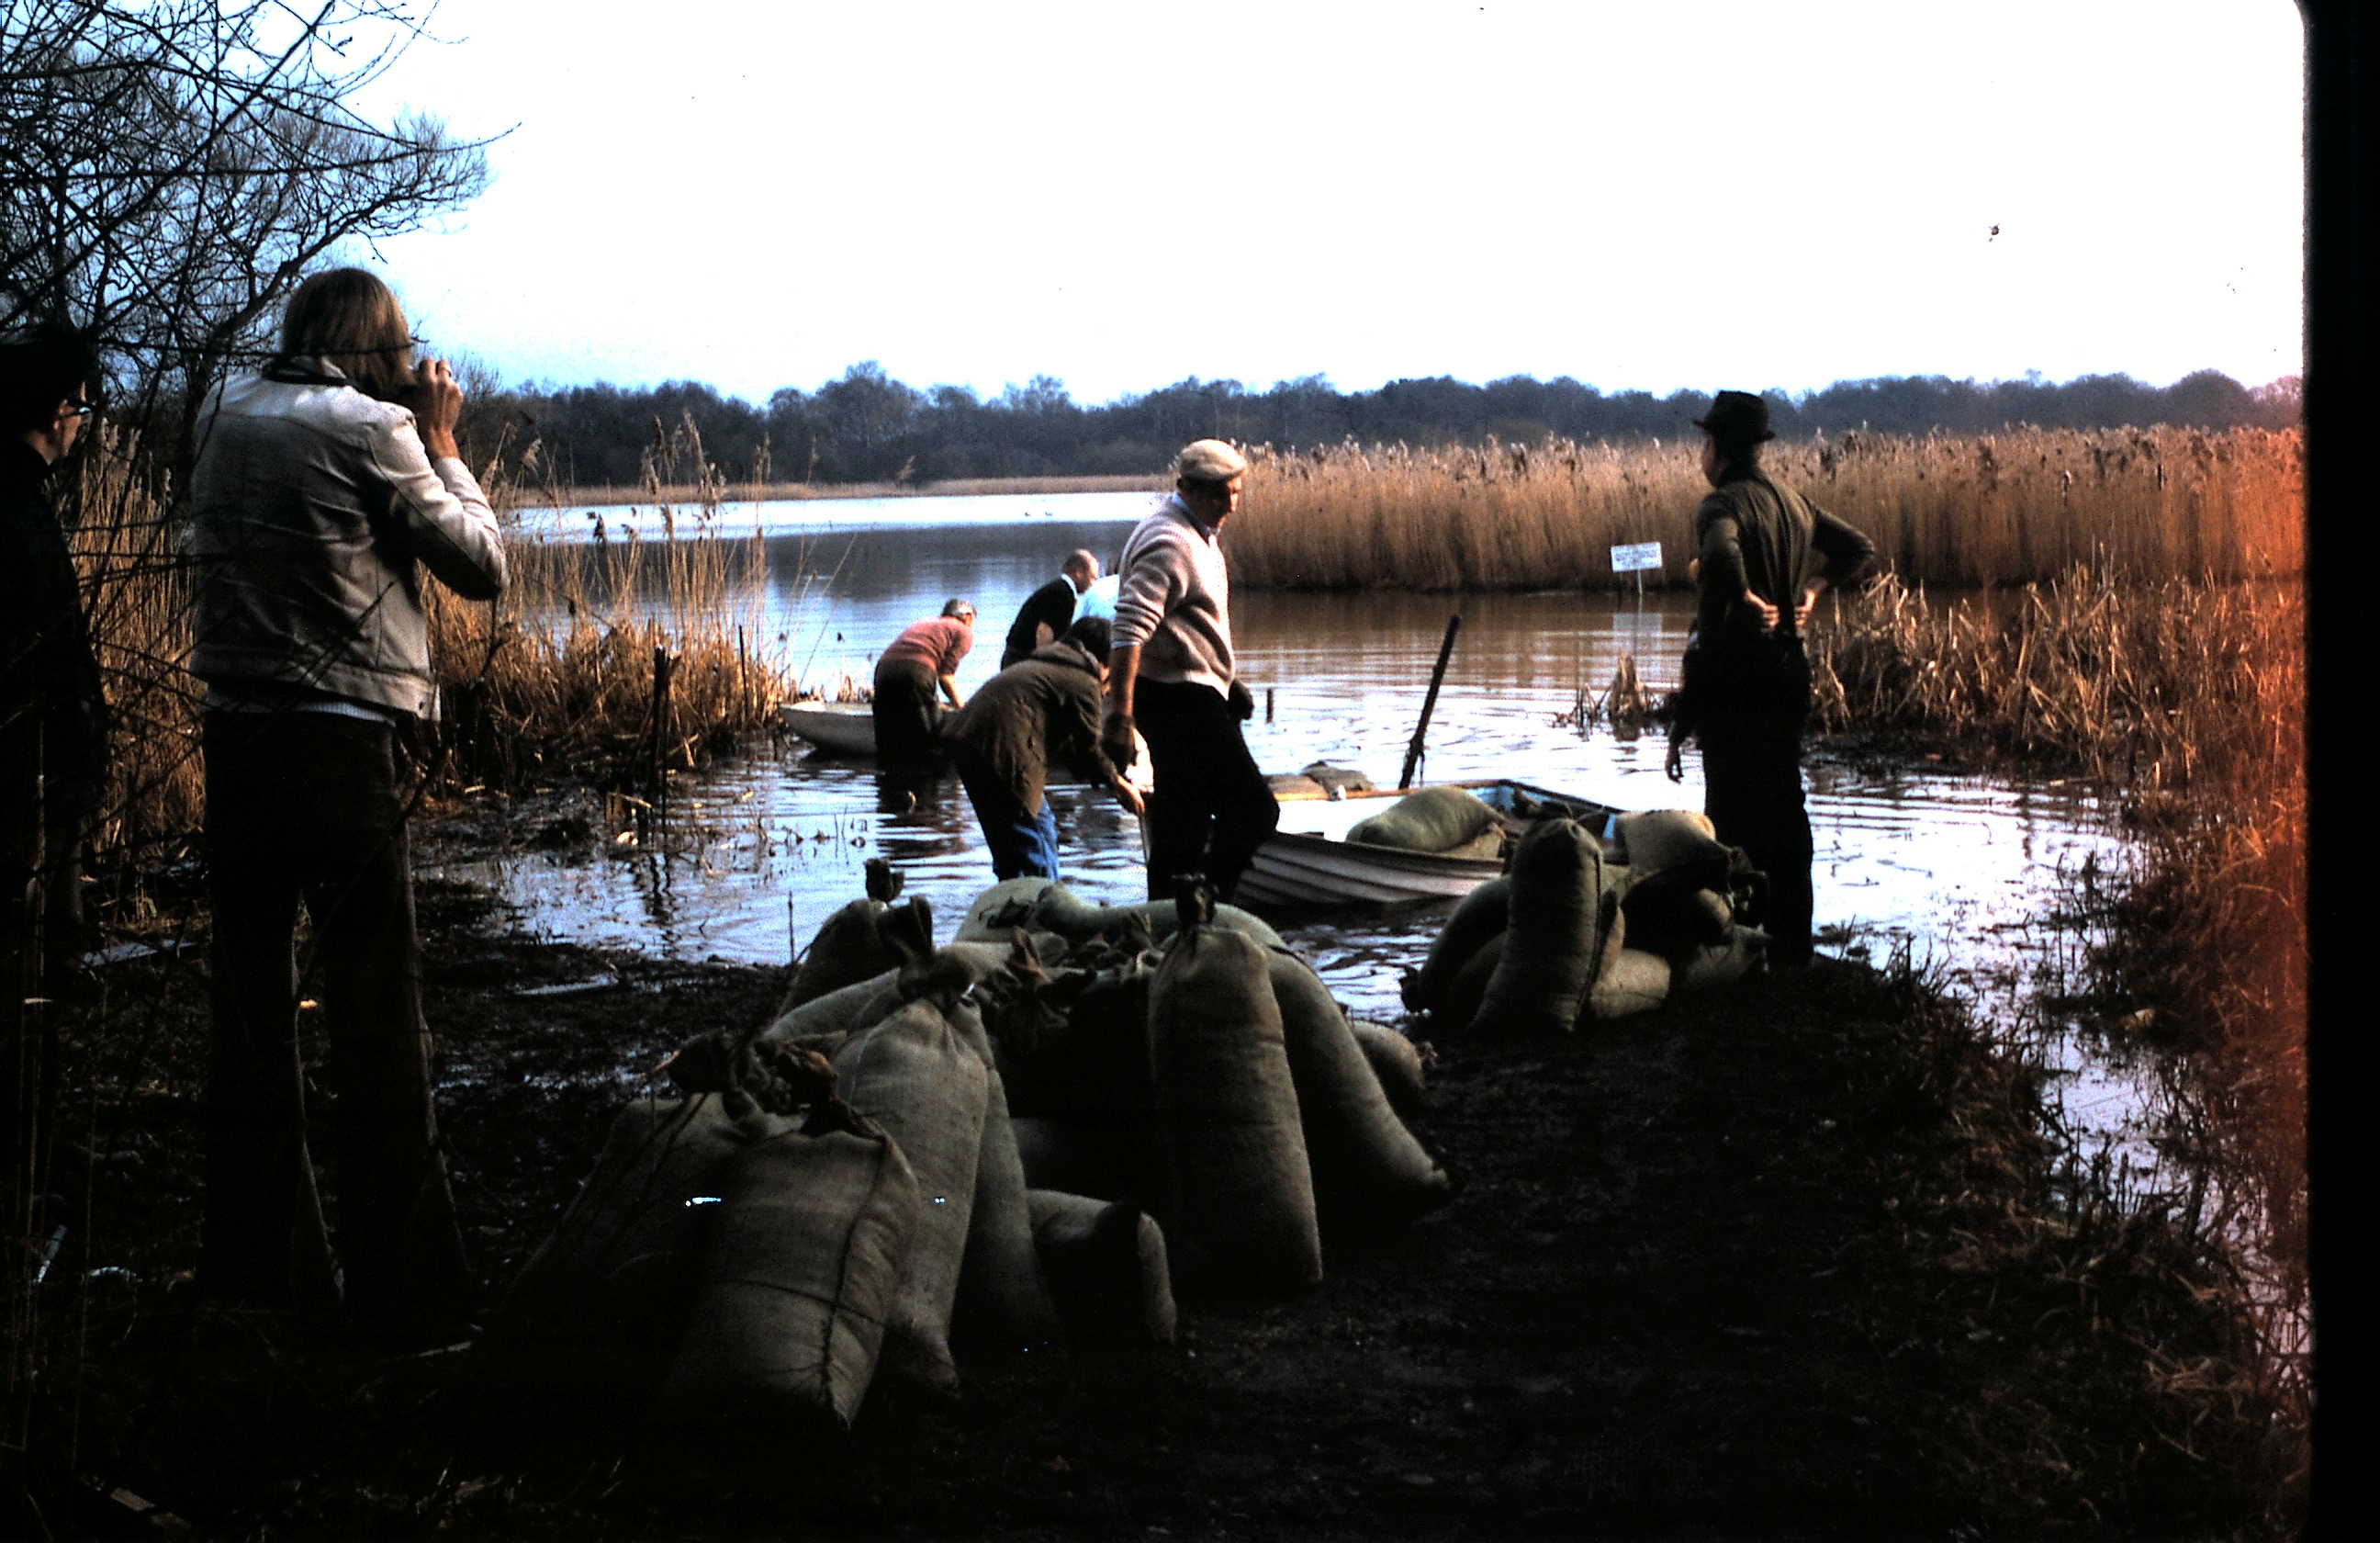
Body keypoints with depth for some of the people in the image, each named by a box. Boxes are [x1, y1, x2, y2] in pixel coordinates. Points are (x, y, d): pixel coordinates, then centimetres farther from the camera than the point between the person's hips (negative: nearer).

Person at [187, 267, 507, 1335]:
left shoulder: (224, 413, 9)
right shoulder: (371, 427, -9)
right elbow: (482, 569, -2)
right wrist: (441, 444, 8)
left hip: (234, 736, 6)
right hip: (341, 742, -6)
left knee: (251, 1002, 14)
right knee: (377, 1018, 0)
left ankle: (254, 1262, 22)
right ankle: (402, 1289, 4)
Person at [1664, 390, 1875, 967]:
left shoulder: (1723, 504, -13)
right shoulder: (1794, 501, 12)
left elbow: (1721, 556, -36)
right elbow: (1861, 548, 21)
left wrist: (1751, 603, -21)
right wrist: (1811, 589, 12)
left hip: (1733, 675, -8)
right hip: (1788, 667, 8)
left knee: (1733, 807, -2)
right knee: (1785, 804, 13)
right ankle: (1793, 942, 20)